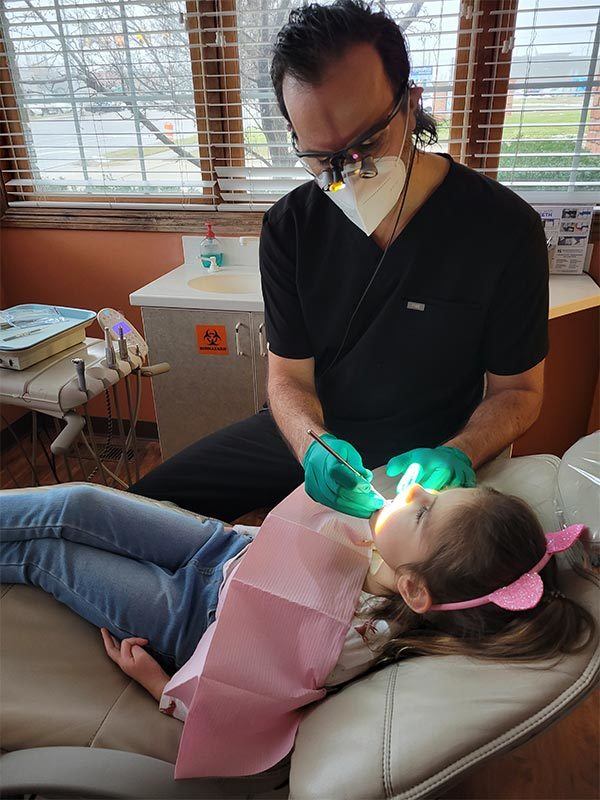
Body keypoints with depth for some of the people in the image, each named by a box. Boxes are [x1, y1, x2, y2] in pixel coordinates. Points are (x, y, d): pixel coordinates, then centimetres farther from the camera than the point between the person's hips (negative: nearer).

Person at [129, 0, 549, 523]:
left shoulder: (504, 229, -17)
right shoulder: (289, 227, -9)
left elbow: (517, 389, -6)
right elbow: (289, 377, -5)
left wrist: (457, 455, -27)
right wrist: (314, 447, -27)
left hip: (425, 456, -2)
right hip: (310, 435, 3)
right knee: (147, 506, 0)